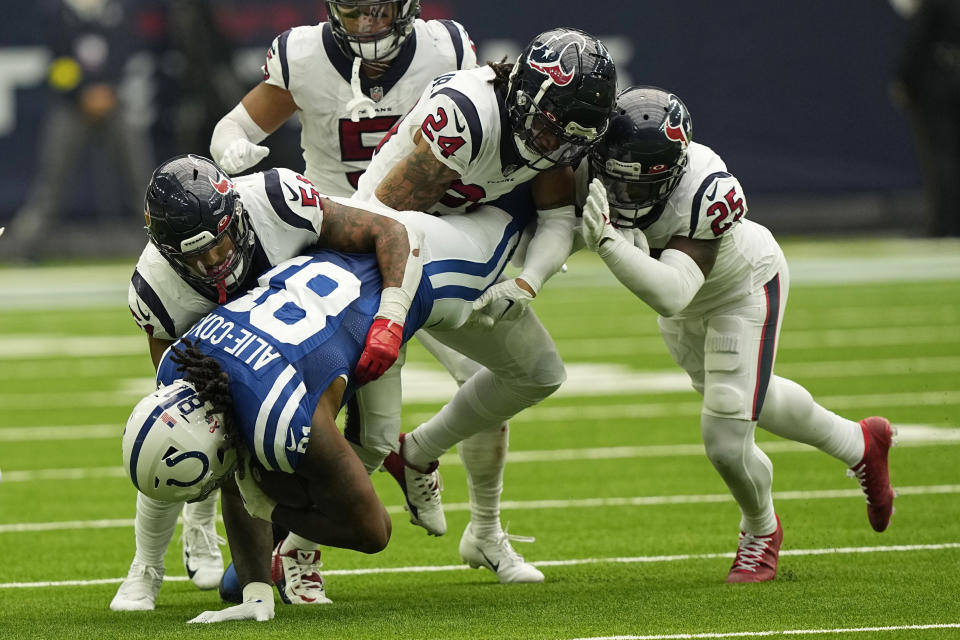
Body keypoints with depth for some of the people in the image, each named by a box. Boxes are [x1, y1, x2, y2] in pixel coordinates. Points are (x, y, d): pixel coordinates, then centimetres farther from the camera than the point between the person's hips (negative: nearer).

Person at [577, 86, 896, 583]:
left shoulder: (706, 192, -45)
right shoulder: (594, 169, -33)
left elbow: (672, 294, -55)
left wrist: (608, 243, -67)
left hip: (744, 286, -6)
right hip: (686, 307, 6)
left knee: (725, 440, -9)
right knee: (752, 402, 26)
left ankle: (760, 531, 26)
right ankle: (858, 444, 54)